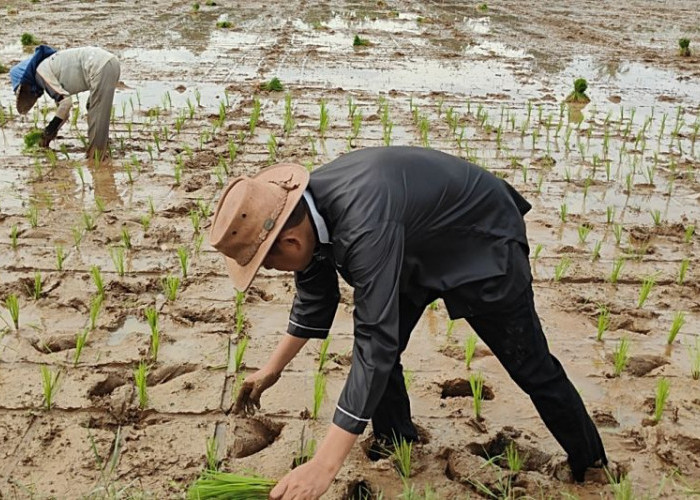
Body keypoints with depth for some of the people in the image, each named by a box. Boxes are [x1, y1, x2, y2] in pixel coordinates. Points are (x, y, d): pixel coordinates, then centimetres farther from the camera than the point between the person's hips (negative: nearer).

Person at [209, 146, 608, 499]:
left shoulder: (364, 226, -43)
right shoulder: (305, 209, -16)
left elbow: (376, 341, -43)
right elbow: (315, 297, 3)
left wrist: (325, 466, -41)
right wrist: (273, 368, 10)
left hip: (483, 239, -7)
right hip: (419, 247, 8)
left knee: (528, 363, 5)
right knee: (380, 348, 4)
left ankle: (591, 463, 27)